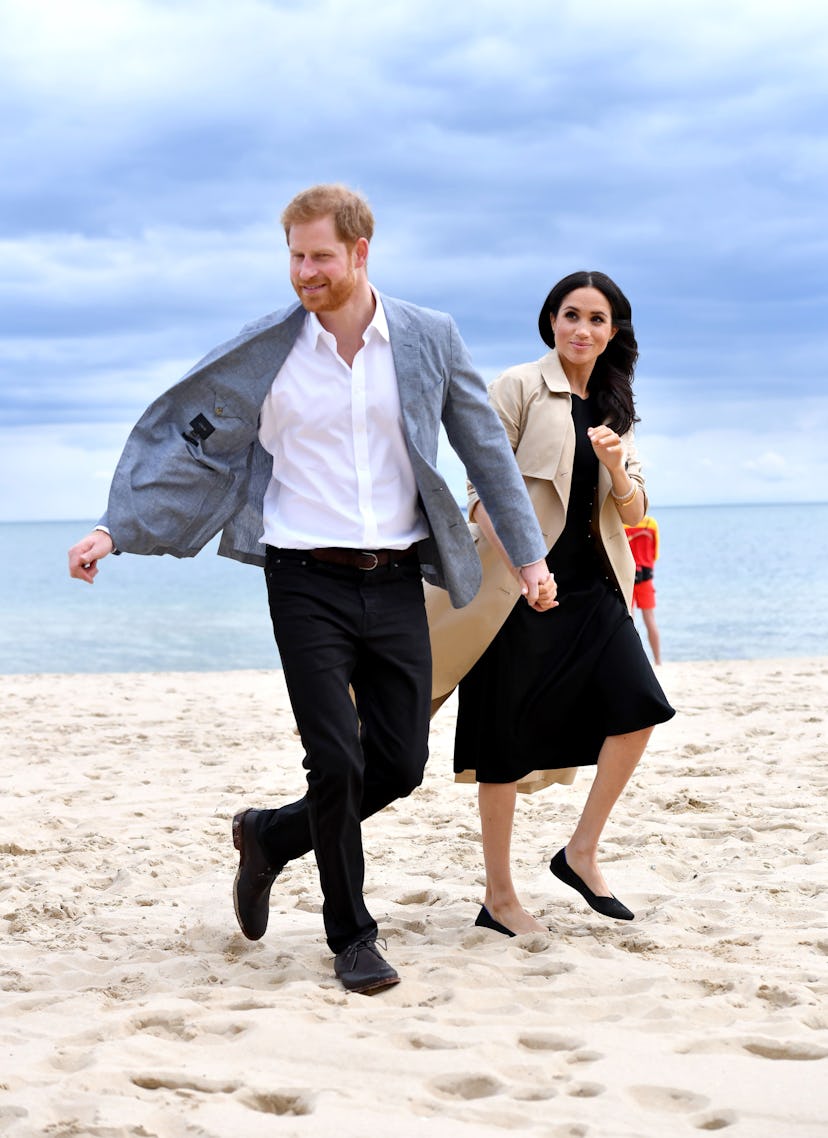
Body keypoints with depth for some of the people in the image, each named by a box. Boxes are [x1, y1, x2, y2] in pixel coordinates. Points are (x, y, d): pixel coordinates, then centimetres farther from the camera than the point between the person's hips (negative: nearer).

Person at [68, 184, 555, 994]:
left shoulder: (430, 340, 3)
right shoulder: (265, 350, -1)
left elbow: (487, 450, 11)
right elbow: (181, 437, 3)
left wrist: (528, 553, 10)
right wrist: (114, 530, -6)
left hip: (396, 581, 3)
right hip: (307, 583, -2)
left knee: (401, 763, 4)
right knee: (337, 761, -5)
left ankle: (270, 837, 29)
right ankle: (351, 936, 12)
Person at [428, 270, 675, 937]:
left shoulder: (615, 409, 15)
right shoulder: (520, 387, -3)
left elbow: (634, 516, 11)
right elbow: (485, 489, -7)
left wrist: (617, 468, -9)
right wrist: (509, 573, -15)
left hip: (594, 584, 6)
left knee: (638, 709, -10)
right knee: (506, 737, -1)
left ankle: (582, 853, 5)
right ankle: (499, 897, 9)